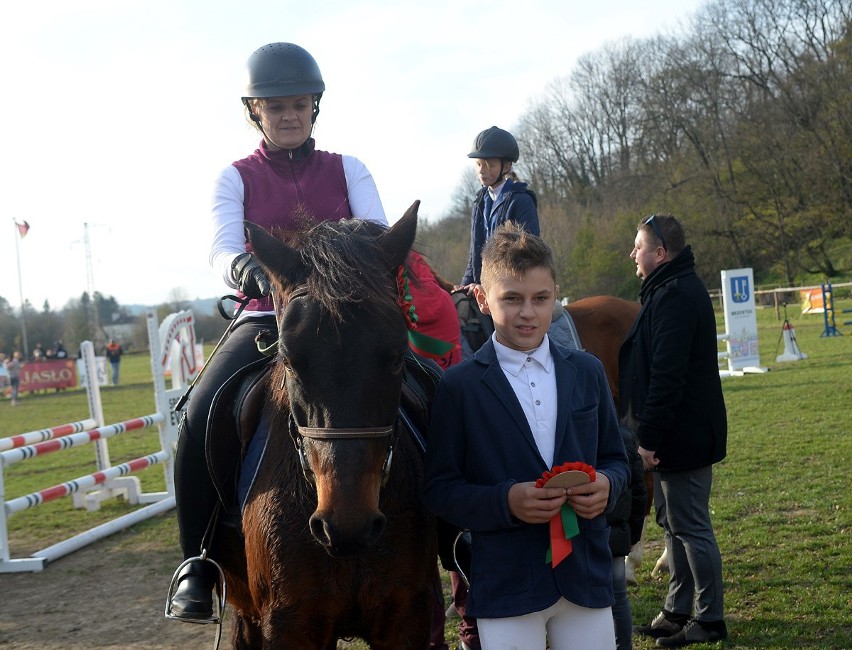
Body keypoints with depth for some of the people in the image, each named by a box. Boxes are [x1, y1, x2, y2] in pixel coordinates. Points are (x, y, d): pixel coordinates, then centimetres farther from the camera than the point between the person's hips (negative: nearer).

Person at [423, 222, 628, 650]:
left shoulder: (587, 373, 7)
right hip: (505, 583, -3)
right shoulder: (460, 386, -4)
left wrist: (607, 485, -10)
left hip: (586, 576, 3)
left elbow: (614, 458, 13)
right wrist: (504, 502, -21)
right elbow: (438, 489, -6)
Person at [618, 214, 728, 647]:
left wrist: (649, 437, -23)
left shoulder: (675, 295, -20)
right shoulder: (672, 290, 14)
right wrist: (648, 433, 18)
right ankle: (678, 611, 28)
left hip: (683, 435, -11)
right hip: (677, 434, 11)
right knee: (673, 523, 17)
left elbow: (666, 376, -25)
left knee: (691, 527, -2)